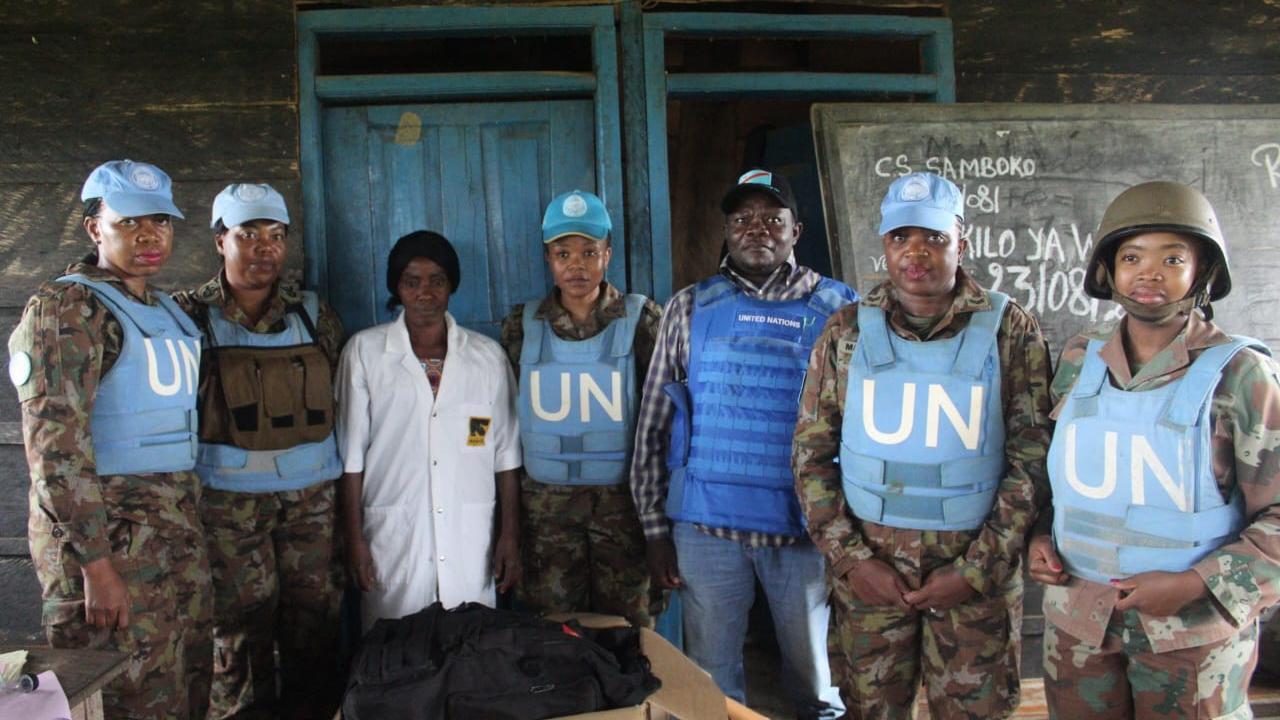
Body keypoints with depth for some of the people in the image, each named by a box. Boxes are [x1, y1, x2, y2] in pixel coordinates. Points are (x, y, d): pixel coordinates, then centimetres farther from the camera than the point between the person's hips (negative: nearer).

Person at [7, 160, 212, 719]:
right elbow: (55, 445, -17)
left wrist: (190, 519, 13)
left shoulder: (168, 311, 14)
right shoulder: (67, 308, -10)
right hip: (107, 529, -7)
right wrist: (95, 564, -20)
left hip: (179, 525, 8)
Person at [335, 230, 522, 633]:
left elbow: (506, 455, 7)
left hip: (471, 540, 1)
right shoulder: (365, 351, 2)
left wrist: (510, 536, 4)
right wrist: (354, 539, -1)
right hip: (392, 541, -1)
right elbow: (351, 454, 2)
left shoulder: (487, 356, 6)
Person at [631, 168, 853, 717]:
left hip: (805, 526, 0)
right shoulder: (691, 308, 5)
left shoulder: (838, 308, 2)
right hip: (706, 525, 1)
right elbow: (653, 423, 6)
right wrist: (655, 526, 3)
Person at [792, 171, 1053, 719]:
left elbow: (1030, 462, -4)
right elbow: (811, 454, 2)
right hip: (869, 562, 1)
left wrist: (975, 570, -9)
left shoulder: (1009, 330, -3)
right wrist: (850, 558, -6)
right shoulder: (847, 331, 1)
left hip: (975, 562, -1)